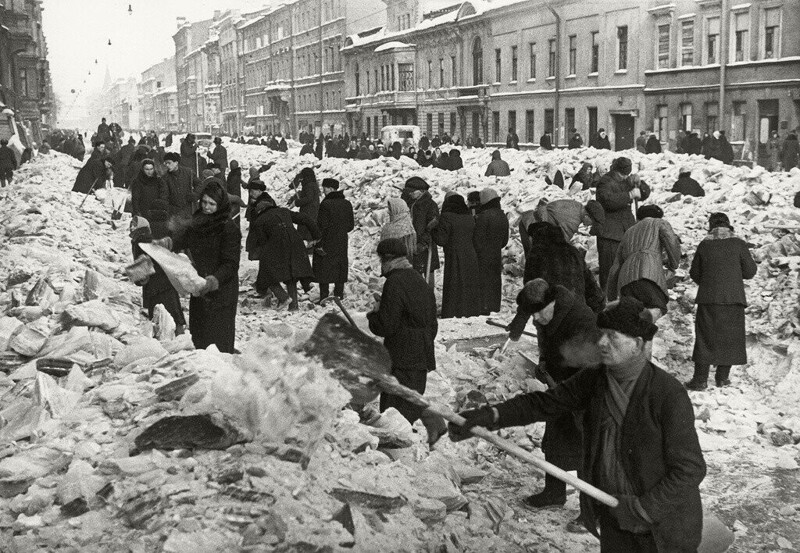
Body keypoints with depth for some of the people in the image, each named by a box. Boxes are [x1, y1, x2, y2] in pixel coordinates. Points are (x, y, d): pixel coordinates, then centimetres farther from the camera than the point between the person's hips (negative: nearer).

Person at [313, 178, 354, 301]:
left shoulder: (325, 204, -14)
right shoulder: (347, 204, 6)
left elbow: (322, 225, -16)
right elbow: (351, 225, 10)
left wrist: (319, 244, -13)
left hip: (326, 244, -6)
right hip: (341, 244, 6)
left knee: (323, 270, 1)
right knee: (340, 270, 12)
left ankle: (324, 298, -1)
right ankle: (339, 296, 14)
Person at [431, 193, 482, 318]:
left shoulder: (446, 217, -11)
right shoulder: (469, 218, 8)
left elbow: (441, 240, -13)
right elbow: (475, 238, 14)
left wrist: (433, 228, 2)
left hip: (454, 259, -6)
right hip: (471, 258, 6)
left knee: (453, 290, 0)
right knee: (469, 288, 15)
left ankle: (453, 315, 0)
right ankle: (472, 313, 22)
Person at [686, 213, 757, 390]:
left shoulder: (704, 245, 2)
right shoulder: (738, 244, -2)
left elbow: (695, 273, 8)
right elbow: (750, 271, 1)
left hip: (709, 298, 0)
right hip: (733, 297, 0)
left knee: (705, 337, 3)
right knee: (730, 336, 11)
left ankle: (700, 379, -1)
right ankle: (723, 376, 12)